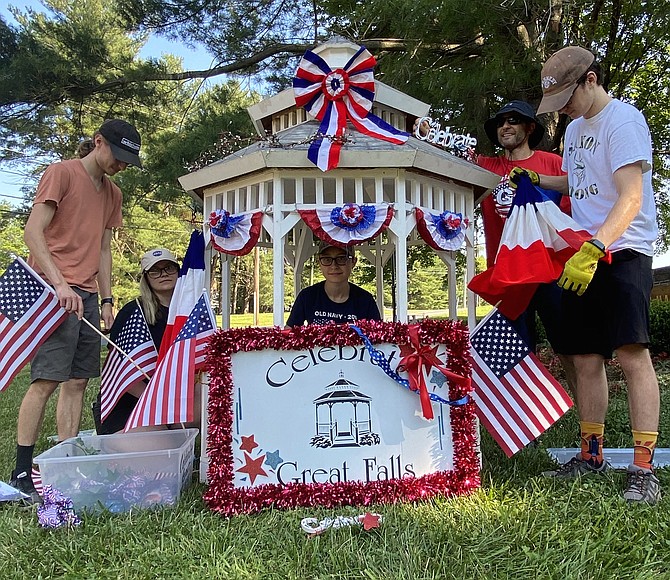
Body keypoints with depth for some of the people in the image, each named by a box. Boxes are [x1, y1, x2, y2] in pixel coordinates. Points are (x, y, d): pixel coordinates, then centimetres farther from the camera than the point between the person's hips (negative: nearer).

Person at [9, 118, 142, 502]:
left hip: (87, 296, 7)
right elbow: (34, 232, -9)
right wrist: (60, 284, -19)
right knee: (47, 379, -10)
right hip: (55, 291, -7)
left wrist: (107, 300, 13)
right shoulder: (62, 173, -1)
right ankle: (22, 473, -1)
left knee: (77, 381, 5)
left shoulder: (113, 192, 20)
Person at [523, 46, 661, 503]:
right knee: (586, 358, 8)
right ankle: (592, 455, 19)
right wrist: (535, 179, 18)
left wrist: (594, 248, -31)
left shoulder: (623, 120, -9)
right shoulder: (575, 128, 17)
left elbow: (631, 198, -20)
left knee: (632, 354, -13)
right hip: (582, 257, 8)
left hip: (623, 252, -8)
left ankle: (644, 470, -7)